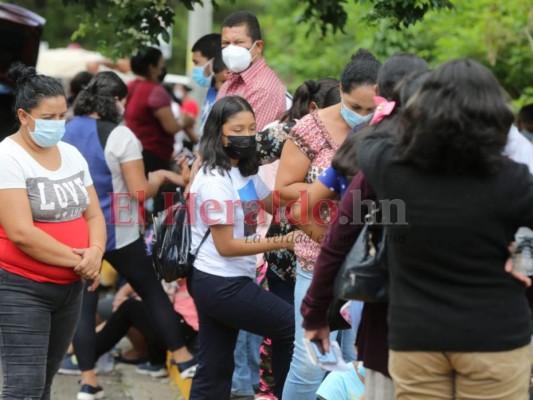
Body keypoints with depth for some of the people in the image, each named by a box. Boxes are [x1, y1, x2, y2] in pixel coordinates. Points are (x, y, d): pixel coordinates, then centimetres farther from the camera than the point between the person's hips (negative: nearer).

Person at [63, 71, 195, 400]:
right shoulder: (120, 136, -15)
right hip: (117, 234, -3)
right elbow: (140, 192, -15)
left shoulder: (65, 133, 1)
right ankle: (183, 358, 21)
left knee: (83, 302, 7)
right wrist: (159, 177, 4)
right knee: (152, 291, 13)